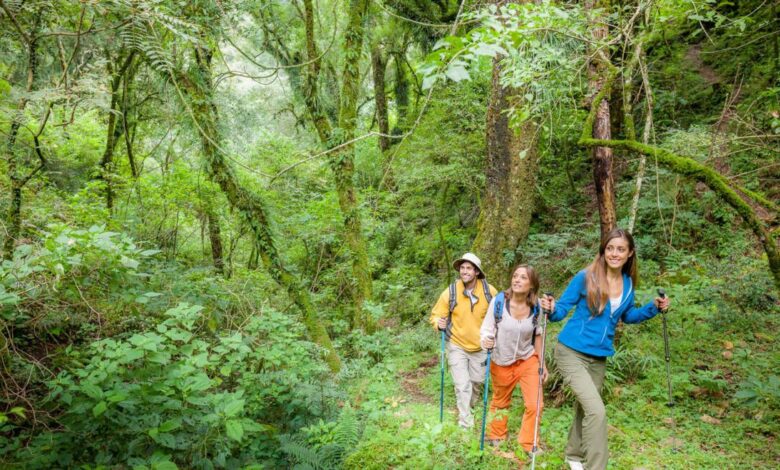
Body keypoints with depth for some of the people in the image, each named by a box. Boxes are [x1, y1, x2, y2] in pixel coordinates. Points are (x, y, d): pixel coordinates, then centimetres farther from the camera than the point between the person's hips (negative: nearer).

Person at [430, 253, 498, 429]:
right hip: (457, 345, -2)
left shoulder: (489, 291, -14)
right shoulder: (451, 292, -17)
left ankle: (471, 405, 49)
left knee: (477, 381, 19)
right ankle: (465, 419, 17)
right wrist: (439, 323, -27)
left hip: (480, 346, 2)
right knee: (462, 384, -2)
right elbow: (436, 315, -6)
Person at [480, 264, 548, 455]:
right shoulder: (499, 301, -20)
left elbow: (537, 335, 3)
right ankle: (496, 437, 45)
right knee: (500, 403, 18)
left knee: (535, 405, -6)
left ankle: (527, 444, 19)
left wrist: (542, 363, 5)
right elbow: (486, 329, -12)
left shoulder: (536, 306, -12)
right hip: (501, 364, -1)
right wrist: (486, 341, -35)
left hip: (528, 361, 1)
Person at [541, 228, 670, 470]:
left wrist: (654, 307, 5)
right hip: (572, 352, -6)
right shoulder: (585, 277, -15)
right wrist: (551, 309, -32)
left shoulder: (628, 283, 2)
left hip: (599, 357, 6)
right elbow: (563, 308, -10)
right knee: (597, 411, -18)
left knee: (585, 407, 21)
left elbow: (627, 316, 18)